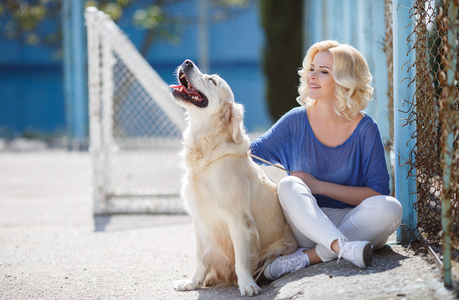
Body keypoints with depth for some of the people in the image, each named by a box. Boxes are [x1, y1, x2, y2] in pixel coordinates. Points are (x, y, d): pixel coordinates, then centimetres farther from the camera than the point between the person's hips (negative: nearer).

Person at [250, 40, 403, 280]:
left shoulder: (365, 129, -6)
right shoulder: (296, 121, 1)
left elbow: (378, 193, -10)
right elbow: (254, 151, 11)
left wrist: (319, 186, -15)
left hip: (352, 224, -1)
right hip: (306, 225, 1)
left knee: (390, 208, -29)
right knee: (288, 185, -27)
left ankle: (307, 257, -30)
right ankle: (344, 248, -46)